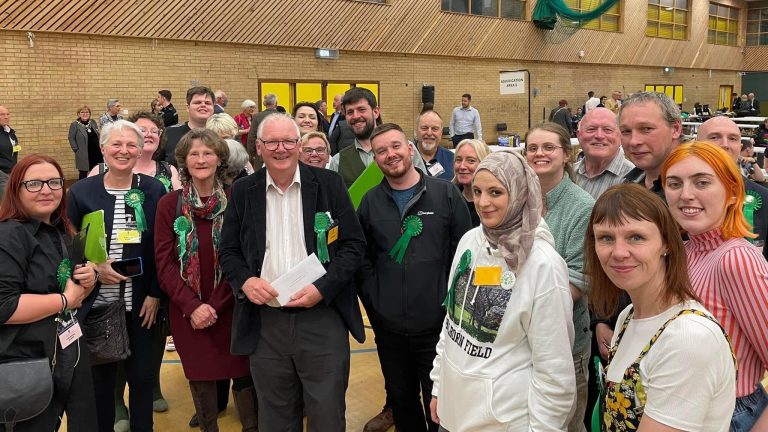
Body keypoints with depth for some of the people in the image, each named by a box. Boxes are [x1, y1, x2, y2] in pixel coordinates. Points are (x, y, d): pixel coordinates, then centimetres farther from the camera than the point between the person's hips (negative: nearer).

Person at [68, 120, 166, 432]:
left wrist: (156, 293, -5)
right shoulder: (81, 191, -1)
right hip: (96, 303, 0)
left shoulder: (154, 190, -2)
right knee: (100, 377, 12)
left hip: (141, 303, 0)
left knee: (142, 376, 11)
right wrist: (93, 268, -14)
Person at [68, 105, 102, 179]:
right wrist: (76, 150, -10)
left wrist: (100, 147, 7)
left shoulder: (93, 122, 10)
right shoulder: (74, 125, -4)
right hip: (83, 155, -4)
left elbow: (98, 135, 16)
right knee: (83, 173, 5)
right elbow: (71, 138, -5)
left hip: (97, 153, 4)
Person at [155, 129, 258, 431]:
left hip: (231, 309, -1)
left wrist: (215, 306, -11)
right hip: (186, 312, 1)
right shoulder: (169, 205, 0)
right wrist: (192, 306, -13)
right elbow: (165, 263, -2)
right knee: (200, 379, 8)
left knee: (243, 375, 3)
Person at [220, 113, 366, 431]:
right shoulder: (243, 191, 6)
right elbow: (228, 250, 10)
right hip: (264, 322, 2)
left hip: (322, 318, -2)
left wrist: (323, 287, -14)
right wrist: (245, 280, -11)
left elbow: (354, 244, -1)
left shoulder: (329, 184, 0)